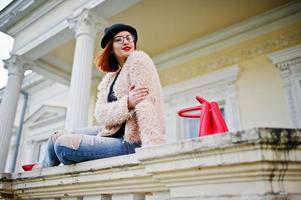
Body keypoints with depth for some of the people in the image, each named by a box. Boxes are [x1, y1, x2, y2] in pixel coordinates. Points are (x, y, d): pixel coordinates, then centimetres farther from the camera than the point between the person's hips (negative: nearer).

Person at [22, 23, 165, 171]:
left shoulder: (138, 59, -6)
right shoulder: (111, 77, 15)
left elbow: (145, 104, -22)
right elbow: (100, 113, -3)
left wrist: (153, 149, -33)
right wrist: (127, 103, -23)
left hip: (131, 140, -7)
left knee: (63, 144, -13)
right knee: (59, 136, 9)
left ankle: (46, 167, 25)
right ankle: (45, 166, 43)